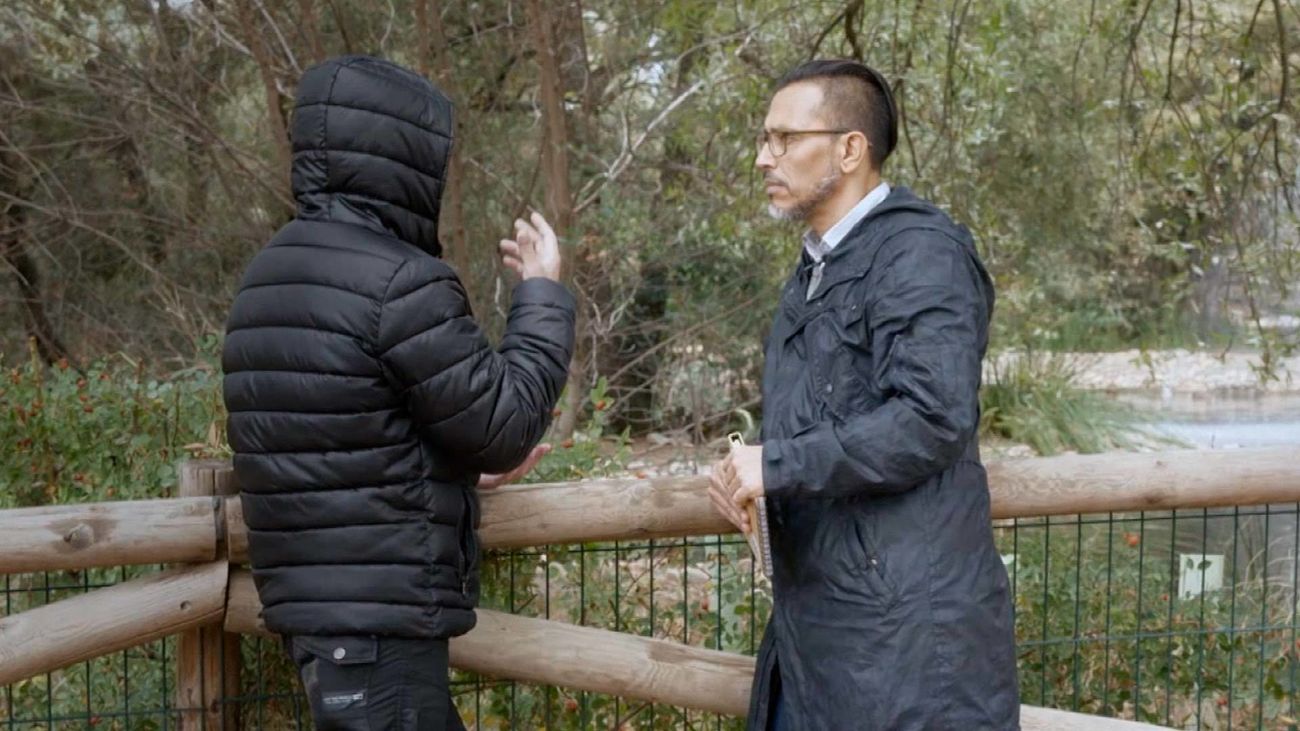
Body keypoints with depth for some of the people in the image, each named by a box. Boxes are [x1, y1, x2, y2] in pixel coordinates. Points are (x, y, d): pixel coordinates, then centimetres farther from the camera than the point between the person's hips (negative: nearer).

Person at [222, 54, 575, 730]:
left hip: (312, 603, 9)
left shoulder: (270, 277, 9)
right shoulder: (398, 282, -19)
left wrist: (462, 468, 19)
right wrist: (542, 295, 2)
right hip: (383, 621, -9)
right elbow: (505, 425, -10)